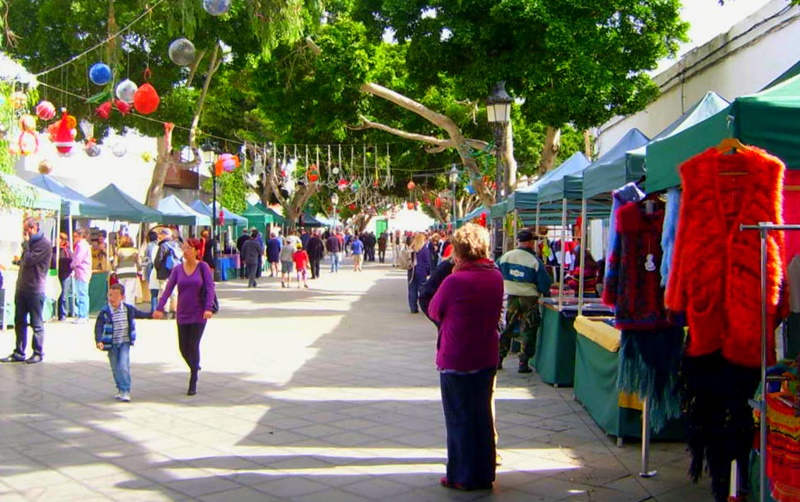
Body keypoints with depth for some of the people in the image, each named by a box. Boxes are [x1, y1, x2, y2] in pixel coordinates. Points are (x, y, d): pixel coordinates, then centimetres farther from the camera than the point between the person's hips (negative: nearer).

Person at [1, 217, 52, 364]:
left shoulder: (44, 244, -11)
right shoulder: (30, 242, 16)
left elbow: (29, 260, -19)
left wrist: (26, 244, -9)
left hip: (35, 290, -8)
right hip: (22, 287, 8)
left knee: (36, 323, 1)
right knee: (19, 322, 10)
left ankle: (38, 353, 9)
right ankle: (19, 353, 16)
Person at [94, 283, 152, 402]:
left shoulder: (128, 308, -2)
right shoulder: (104, 312, -10)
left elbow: (138, 313, 20)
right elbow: (98, 327, -14)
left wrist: (151, 315, 23)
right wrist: (98, 341, -27)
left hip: (125, 343, 0)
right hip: (111, 344, 0)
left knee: (123, 366, -14)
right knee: (115, 368, 9)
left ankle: (125, 391, -9)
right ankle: (120, 389, 27)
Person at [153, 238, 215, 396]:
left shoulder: (203, 267, -5)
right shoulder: (178, 269, 3)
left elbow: (210, 288, -11)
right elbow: (168, 288, -2)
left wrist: (208, 308, -23)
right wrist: (159, 308, -12)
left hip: (199, 315, -3)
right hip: (182, 315, 3)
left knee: (193, 346, -4)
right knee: (183, 348, 5)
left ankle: (193, 384, 7)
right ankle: (195, 367, 36)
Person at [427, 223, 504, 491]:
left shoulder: (455, 281, -18)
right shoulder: (496, 277, 0)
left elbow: (434, 312, -5)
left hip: (456, 360, -6)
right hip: (487, 358, 6)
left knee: (459, 418, 6)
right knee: (483, 415, 15)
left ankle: (464, 476, 14)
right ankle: (485, 473, 25)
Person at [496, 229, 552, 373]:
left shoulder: (506, 256, -1)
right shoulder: (535, 261, -12)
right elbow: (544, 283, -9)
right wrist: (545, 293, 11)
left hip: (511, 298, 4)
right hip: (529, 299, -3)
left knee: (507, 328, 13)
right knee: (528, 331, 4)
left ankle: (498, 359, 16)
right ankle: (524, 363, 5)